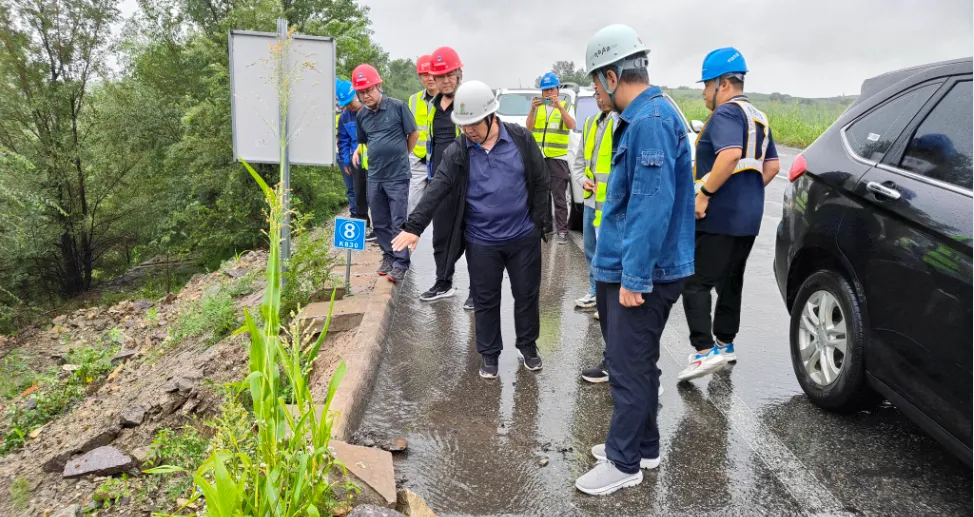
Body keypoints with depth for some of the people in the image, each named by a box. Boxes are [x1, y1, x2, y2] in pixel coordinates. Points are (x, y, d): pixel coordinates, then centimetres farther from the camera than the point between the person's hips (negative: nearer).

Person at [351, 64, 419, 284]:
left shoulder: (397, 106, -9)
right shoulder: (361, 116, 6)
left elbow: (414, 134, 0)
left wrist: (400, 156, 8)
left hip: (398, 176, -5)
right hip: (374, 177, 5)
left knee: (399, 221, -3)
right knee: (380, 222, 12)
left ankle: (400, 263, 3)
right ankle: (388, 256, 27)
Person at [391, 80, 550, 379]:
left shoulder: (521, 139, -6)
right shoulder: (457, 152, -6)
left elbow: (540, 182, 1)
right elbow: (436, 191, -14)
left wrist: (537, 223, -1)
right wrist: (414, 227, -24)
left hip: (523, 238, 0)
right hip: (481, 242, 0)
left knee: (526, 295, 13)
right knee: (486, 301, 10)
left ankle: (527, 345, 35)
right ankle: (489, 353, 28)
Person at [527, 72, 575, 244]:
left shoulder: (565, 105, 4)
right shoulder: (538, 107, 13)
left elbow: (571, 125, -13)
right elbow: (529, 127, 2)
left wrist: (559, 107, -23)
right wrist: (532, 109, -13)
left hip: (558, 158, -3)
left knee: (559, 198, -5)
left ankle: (562, 230, -3)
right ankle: (544, 225, 19)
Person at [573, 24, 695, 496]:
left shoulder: (651, 120, -19)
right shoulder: (640, 118, 14)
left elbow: (652, 206, -25)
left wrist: (634, 277, -23)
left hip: (642, 273, -10)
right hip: (625, 268, 10)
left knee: (629, 368, 1)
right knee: (634, 363, 19)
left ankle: (624, 463, 16)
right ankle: (641, 445, 33)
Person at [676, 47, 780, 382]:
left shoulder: (726, 113, -12)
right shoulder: (757, 117, 19)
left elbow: (730, 154, -29)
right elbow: (772, 165, 22)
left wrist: (704, 194, -24)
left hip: (719, 216, -10)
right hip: (748, 217, 10)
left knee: (696, 283, -9)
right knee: (730, 282, 17)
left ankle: (705, 351, -15)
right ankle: (725, 344, 27)